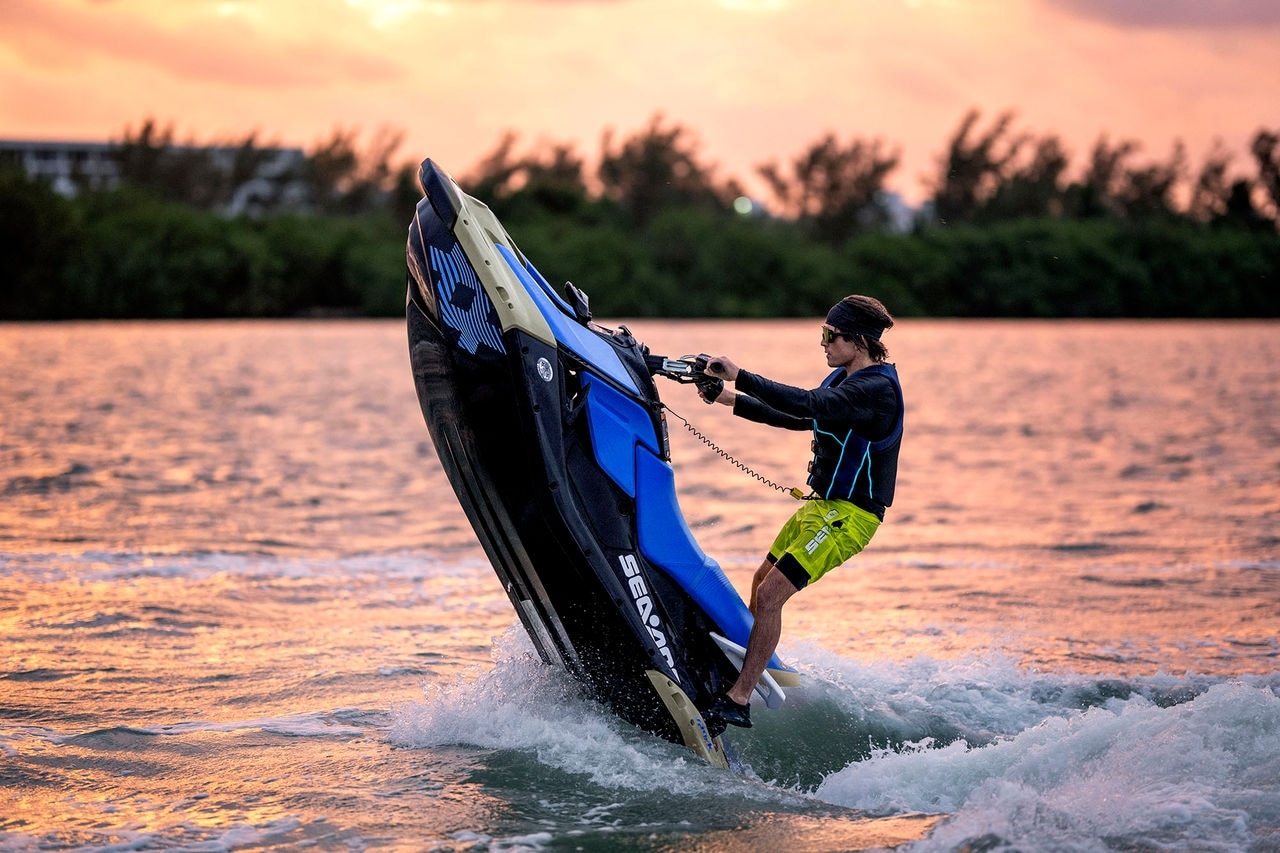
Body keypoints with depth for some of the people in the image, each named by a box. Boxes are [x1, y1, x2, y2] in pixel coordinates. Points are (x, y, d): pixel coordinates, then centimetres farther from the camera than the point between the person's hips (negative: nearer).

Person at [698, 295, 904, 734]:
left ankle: (738, 700, -14)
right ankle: (747, 668, 32)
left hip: (848, 515, -10)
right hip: (820, 504, 10)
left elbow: (808, 405, -34)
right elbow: (798, 418, 20)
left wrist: (740, 376, -33)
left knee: (770, 594, -16)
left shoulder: (878, 388, -22)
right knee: (762, 581, 17)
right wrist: (732, 400, 13)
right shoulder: (845, 377, 10)